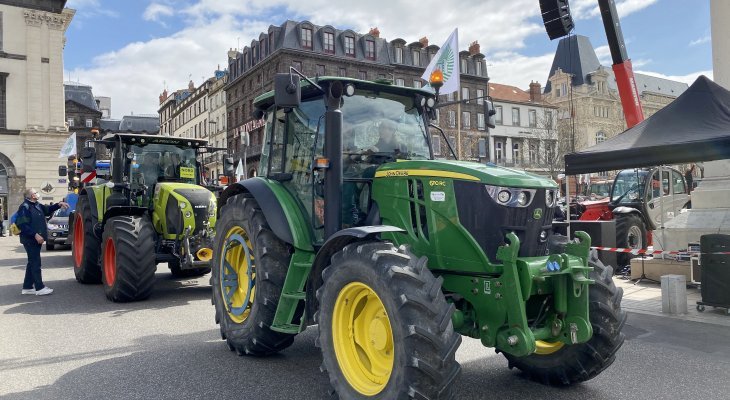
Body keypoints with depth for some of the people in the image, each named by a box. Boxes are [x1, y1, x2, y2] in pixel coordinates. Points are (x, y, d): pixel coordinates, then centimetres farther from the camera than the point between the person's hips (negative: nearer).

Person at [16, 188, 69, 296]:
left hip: (36, 240, 10)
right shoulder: (24, 207, -15)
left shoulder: (37, 205, 12)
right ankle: (40, 288, -1)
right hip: (30, 240, -10)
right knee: (36, 263, -6)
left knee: (32, 263, 14)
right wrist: (35, 234, -26)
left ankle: (27, 287, 22)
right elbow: (22, 225, -22)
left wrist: (58, 204, 10)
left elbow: (48, 210, 27)